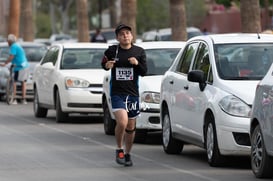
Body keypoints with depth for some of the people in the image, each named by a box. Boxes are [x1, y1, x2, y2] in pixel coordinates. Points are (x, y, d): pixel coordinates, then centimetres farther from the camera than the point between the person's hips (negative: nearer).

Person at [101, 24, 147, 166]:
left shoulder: (139, 52, 4)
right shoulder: (112, 51, -2)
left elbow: (144, 72, 3)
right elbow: (104, 64, 15)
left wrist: (137, 64, -16)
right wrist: (107, 65, -8)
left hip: (133, 93, 3)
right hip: (117, 93, -3)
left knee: (131, 127, 11)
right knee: (122, 122, -21)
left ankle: (127, 154, 29)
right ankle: (119, 150, 1)